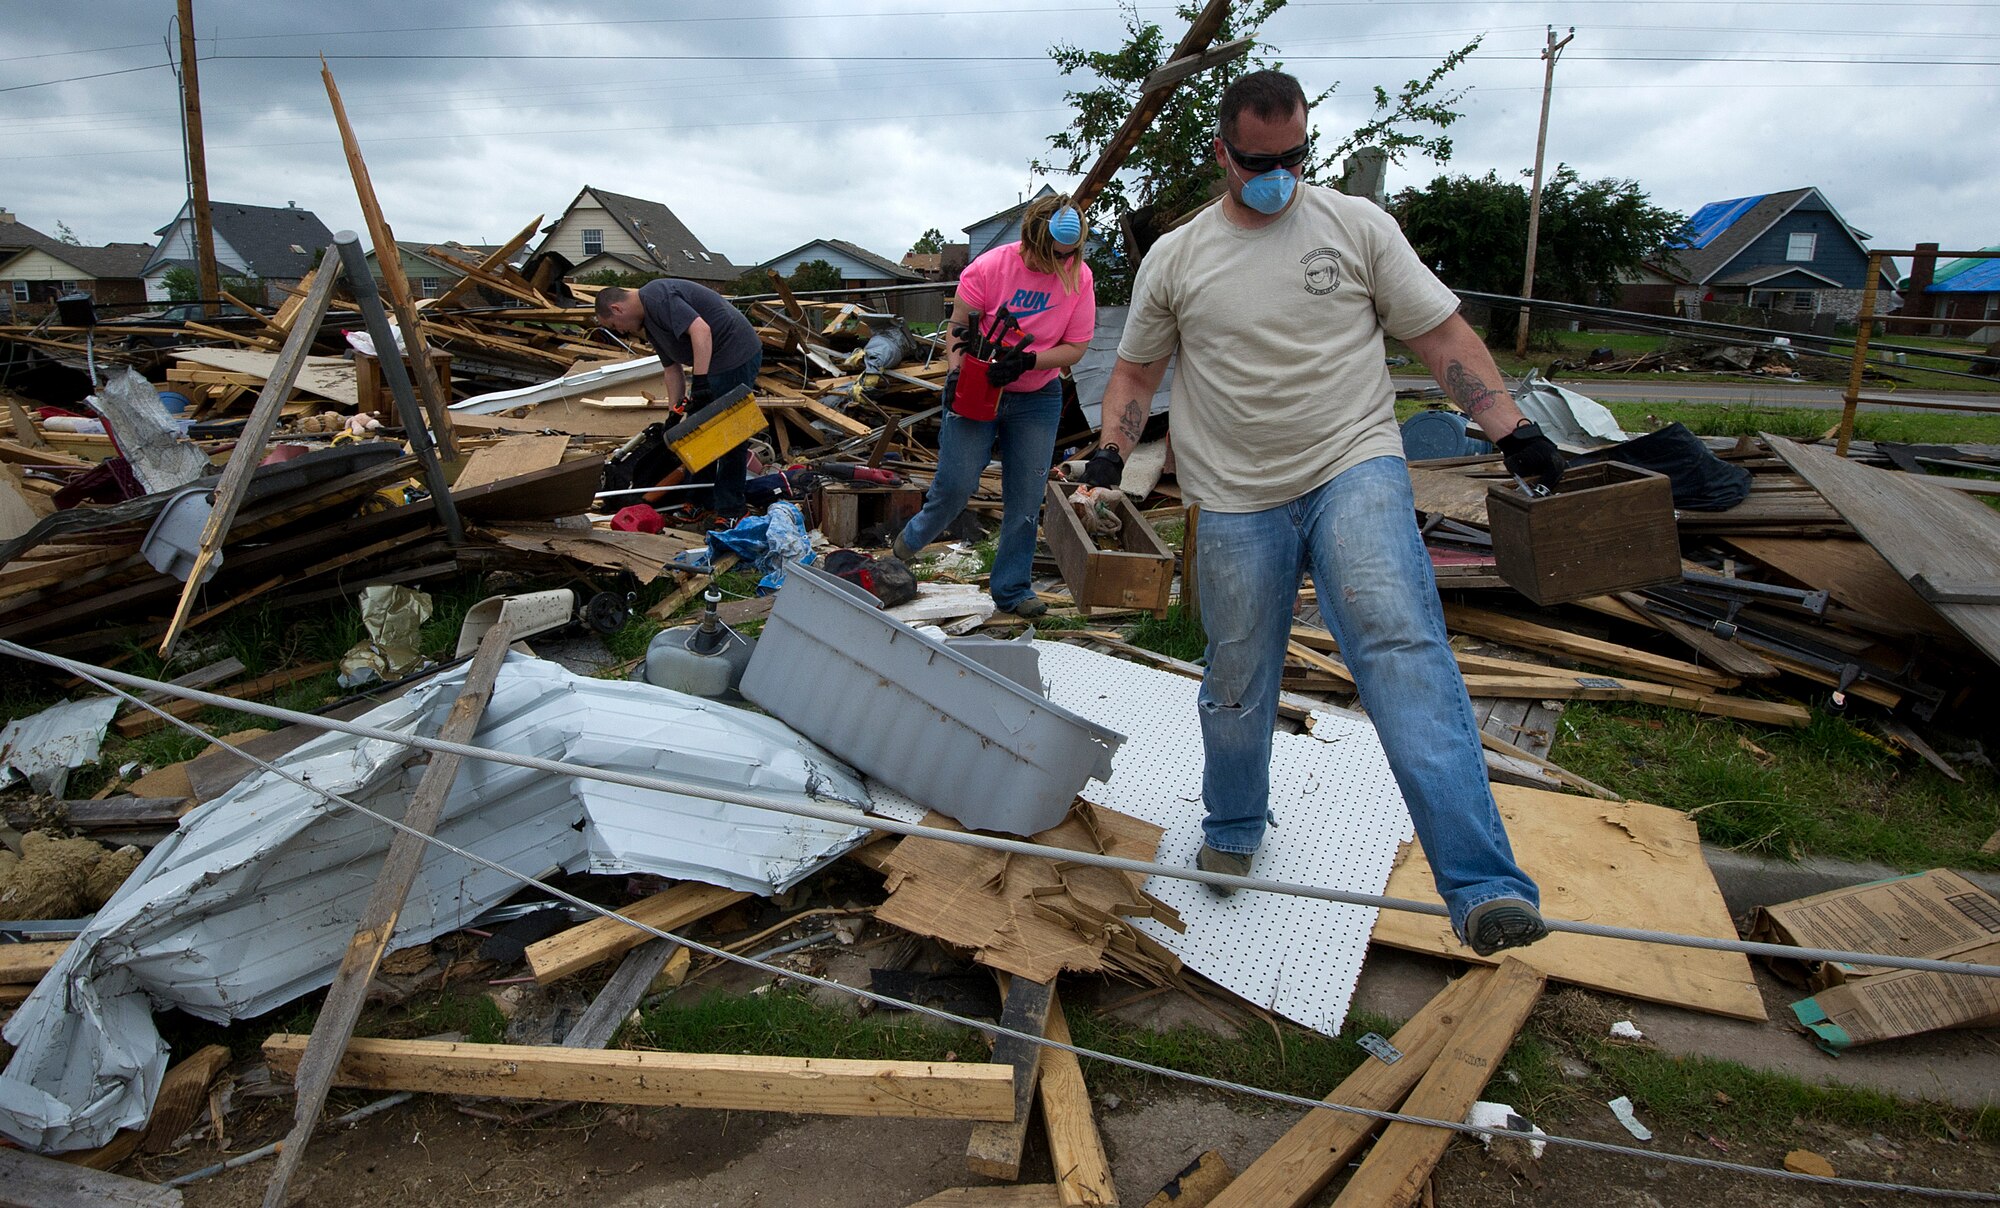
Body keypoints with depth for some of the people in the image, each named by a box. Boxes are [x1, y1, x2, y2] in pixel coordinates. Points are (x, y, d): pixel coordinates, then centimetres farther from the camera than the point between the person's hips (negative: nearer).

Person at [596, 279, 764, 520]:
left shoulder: (657, 297, -16)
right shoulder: (649, 321, 17)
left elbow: (701, 330, -28)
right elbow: (672, 368, 20)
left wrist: (700, 381, -31)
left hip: (736, 355, -11)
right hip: (712, 363, 11)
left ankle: (730, 513, 1)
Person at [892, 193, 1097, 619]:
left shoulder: (1079, 277, -8)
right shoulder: (989, 268, -15)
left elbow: (1075, 347, -6)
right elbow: (958, 326, -5)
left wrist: (1028, 361, -21)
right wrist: (954, 371, -20)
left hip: (1037, 399, 3)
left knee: (1025, 500, 4)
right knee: (957, 483, -7)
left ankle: (1012, 590, 16)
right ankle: (911, 539, 25)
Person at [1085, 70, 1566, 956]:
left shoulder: (1356, 226, 6)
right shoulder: (1174, 259, 9)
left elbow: (1442, 337, 6)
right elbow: (1135, 370, 17)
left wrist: (1513, 432, -4)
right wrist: (1109, 454, 0)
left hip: (1356, 471, -1)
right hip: (1237, 502, 2)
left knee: (1403, 650, -21)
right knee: (1237, 684, 9)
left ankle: (1484, 889, -24)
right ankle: (1233, 832, 36)